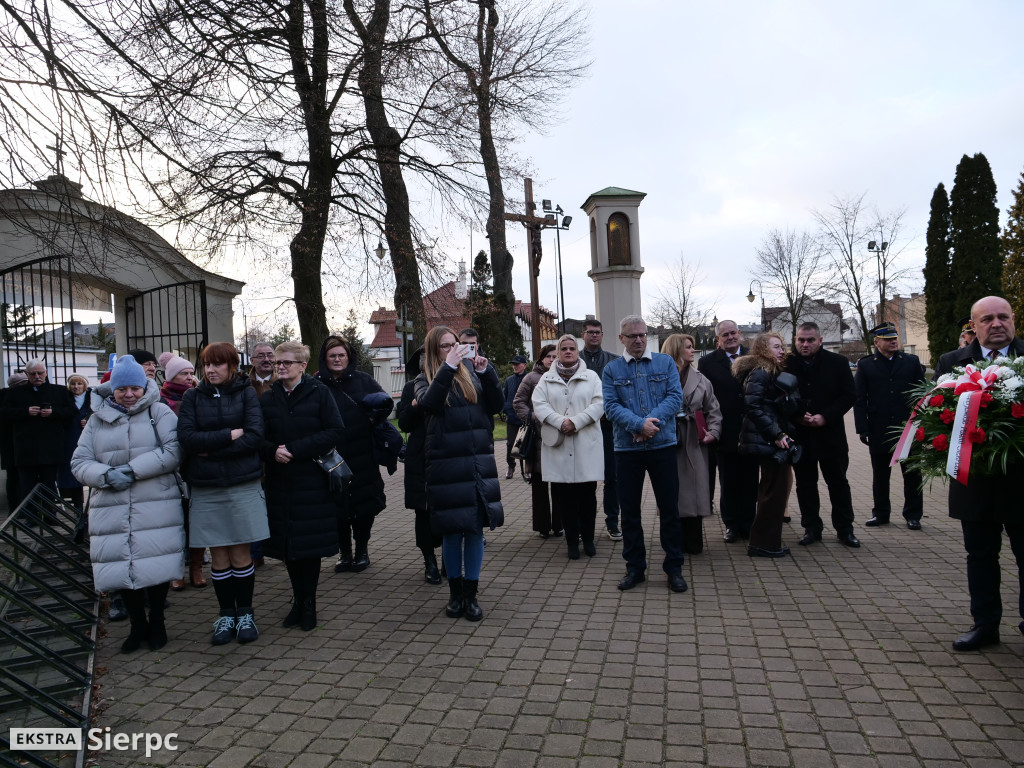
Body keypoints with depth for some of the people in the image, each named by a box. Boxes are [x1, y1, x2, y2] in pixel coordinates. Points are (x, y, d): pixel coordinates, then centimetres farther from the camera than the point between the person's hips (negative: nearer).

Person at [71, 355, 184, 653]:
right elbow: (79, 462, 7)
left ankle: (156, 622, 23)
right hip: (111, 510, 3)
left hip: (157, 508, -3)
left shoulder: (160, 413, 2)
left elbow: (174, 451, -10)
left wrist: (133, 469, -15)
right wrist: (107, 475, -12)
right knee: (121, 568, 6)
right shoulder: (97, 419, 11)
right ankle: (137, 624, 27)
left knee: (156, 565, 0)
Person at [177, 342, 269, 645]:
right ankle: (227, 615, 23)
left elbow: (254, 436, -11)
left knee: (240, 553, 6)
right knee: (218, 556, 8)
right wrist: (229, 435, -13)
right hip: (205, 488, 2)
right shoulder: (193, 397, 6)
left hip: (243, 484, -1)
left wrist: (211, 448, -13)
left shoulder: (246, 393, 1)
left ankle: (245, 614, 21)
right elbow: (186, 437, -8)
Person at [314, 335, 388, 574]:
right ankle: (345, 553, 22)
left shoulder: (363, 380, 5)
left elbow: (386, 402, 0)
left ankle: (362, 551, 23)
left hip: (362, 458, 1)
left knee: (364, 504, 6)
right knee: (337, 507, 6)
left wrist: (372, 420, -10)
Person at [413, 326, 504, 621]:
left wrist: (485, 372, -8)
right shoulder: (425, 379, 4)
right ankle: (455, 592, 23)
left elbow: (495, 405, 2)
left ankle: (471, 593, 19)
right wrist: (448, 367, -20)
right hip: (446, 465, -2)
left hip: (478, 462, 2)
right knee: (452, 530, 6)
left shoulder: (471, 376, 10)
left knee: (476, 528, 6)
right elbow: (429, 402, -17)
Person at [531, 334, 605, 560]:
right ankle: (572, 540, 15)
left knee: (588, 494, 3)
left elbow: (599, 404, -3)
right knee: (565, 496, 3)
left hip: (586, 444, -1)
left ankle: (588, 538, 18)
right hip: (558, 445, 1)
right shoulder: (546, 379, 11)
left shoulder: (591, 376, 8)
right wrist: (560, 422, -15)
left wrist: (576, 421, -14)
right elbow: (538, 404, 0)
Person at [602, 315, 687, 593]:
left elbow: (675, 396, -5)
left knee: (670, 508, 5)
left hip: (663, 445, 0)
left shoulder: (665, 363, 5)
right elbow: (611, 406, -6)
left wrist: (652, 422, -19)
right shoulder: (611, 369, 4)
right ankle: (634, 567, 23)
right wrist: (639, 424, -21)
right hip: (626, 448, 1)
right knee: (629, 510, 9)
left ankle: (674, 568, 19)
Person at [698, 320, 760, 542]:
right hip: (725, 434, -1)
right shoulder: (707, 363, -1)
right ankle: (731, 525, 22)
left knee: (749, 481, 10)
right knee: (728, 484, 10)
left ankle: (748, 524, 23)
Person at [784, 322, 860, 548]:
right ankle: (811, 528, 20)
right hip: (799, 434, 1)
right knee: (805, 484, 9)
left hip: (830, 434, -1)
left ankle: (845, 529, 20)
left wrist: (825, 417, -14)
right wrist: (796, 416, -12)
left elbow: (849, 396, -3)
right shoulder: (787, 365, 0)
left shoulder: (837, 362, -1)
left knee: (838, 482, 8)